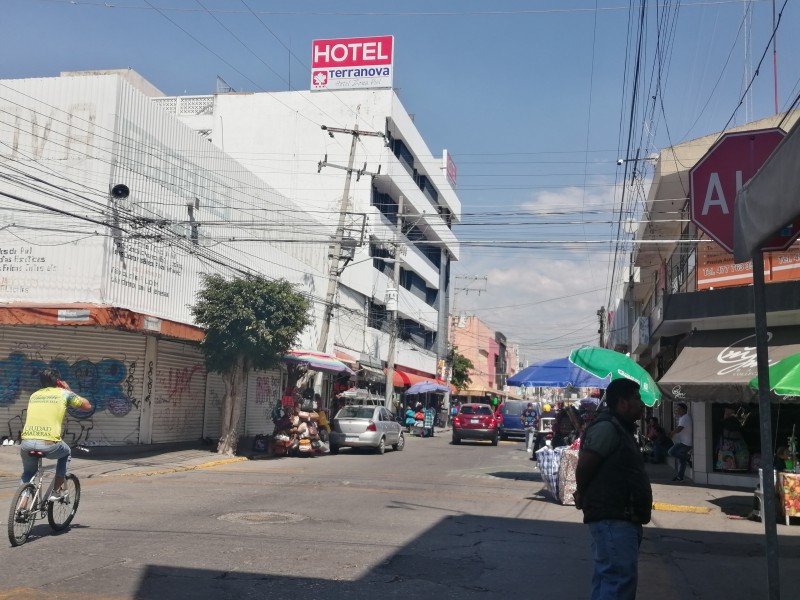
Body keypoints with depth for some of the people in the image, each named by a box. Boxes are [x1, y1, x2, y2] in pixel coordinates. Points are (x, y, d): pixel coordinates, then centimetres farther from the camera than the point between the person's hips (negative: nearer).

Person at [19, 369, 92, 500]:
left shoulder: (34, 395, 22)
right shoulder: (64, 393, 11)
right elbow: (87, 406, 22)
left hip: (26, 443, 3)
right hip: (49, 444, -3)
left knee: (28, 473, 30)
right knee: (65, 453, 31)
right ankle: (56, 492, 26)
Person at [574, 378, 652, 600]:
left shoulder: (621, 429, 20)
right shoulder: (607, 427, -14)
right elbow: (583, 467, -18)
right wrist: (583, 497, -2)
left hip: (622, 518, 11)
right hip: (613, 518, -10)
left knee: (609, 577, 15)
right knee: (621, 578, -15)